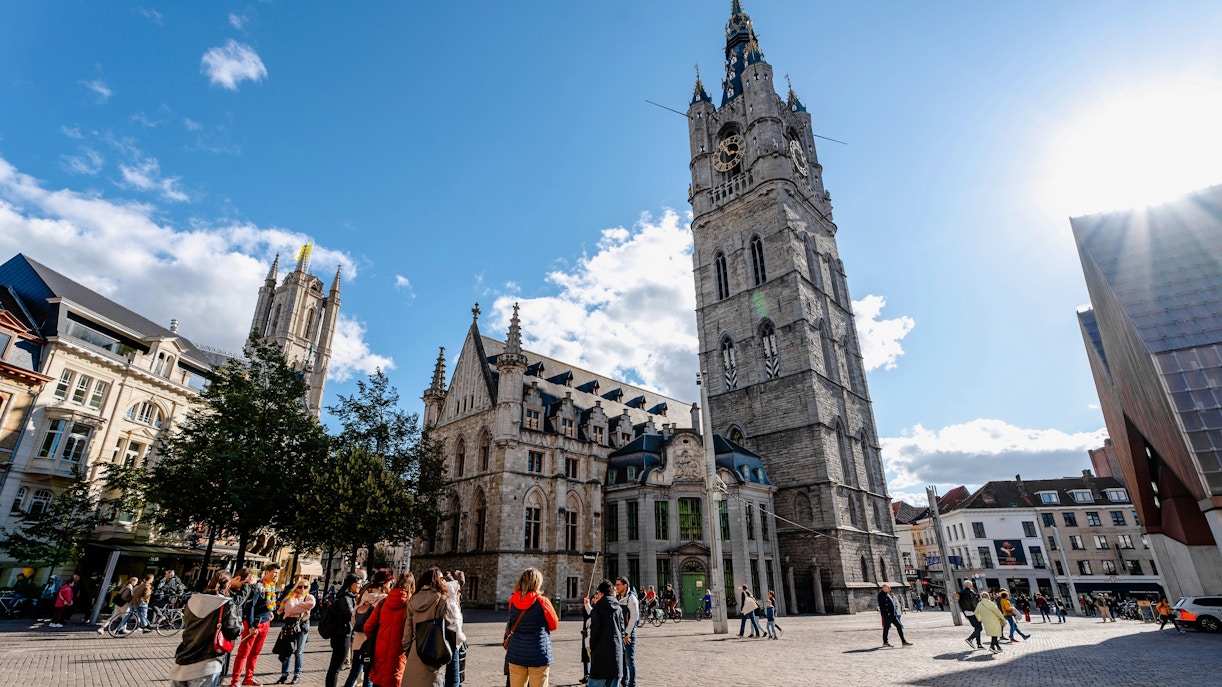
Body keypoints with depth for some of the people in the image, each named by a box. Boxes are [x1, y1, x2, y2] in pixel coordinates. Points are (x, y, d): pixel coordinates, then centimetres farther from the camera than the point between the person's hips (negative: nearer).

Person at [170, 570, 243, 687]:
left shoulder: (193, 600, 7)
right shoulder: (227, 605, -11)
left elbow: (186, 624, 23)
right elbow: (233, 632, -15)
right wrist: (239, 620, 4)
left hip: (181, 664, 6)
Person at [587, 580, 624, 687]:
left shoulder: (597, 608, -7)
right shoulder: (618, 608, 8)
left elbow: (595, 631, -10)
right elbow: (622, 630, 10)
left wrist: (592, 648, 1)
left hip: (601, 651, -5)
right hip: (616, 652, 5)